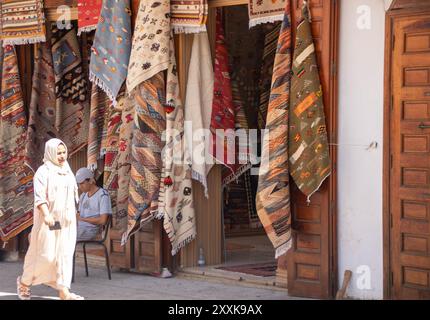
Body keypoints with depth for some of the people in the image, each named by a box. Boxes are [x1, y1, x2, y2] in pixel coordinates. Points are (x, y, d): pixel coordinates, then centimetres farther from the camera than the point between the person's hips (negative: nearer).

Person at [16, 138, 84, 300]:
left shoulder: (67, 171, 11)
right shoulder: (43, 172, -9)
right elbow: (39, 196, -21)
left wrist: (72, 217, 20)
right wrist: (46, 214, -35)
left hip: (66, 221, 6)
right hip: (48, 221, -6)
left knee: (64, 254, -1)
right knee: (45, 255, -3)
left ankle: (64, 292, -5)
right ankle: (24, 281, 20)